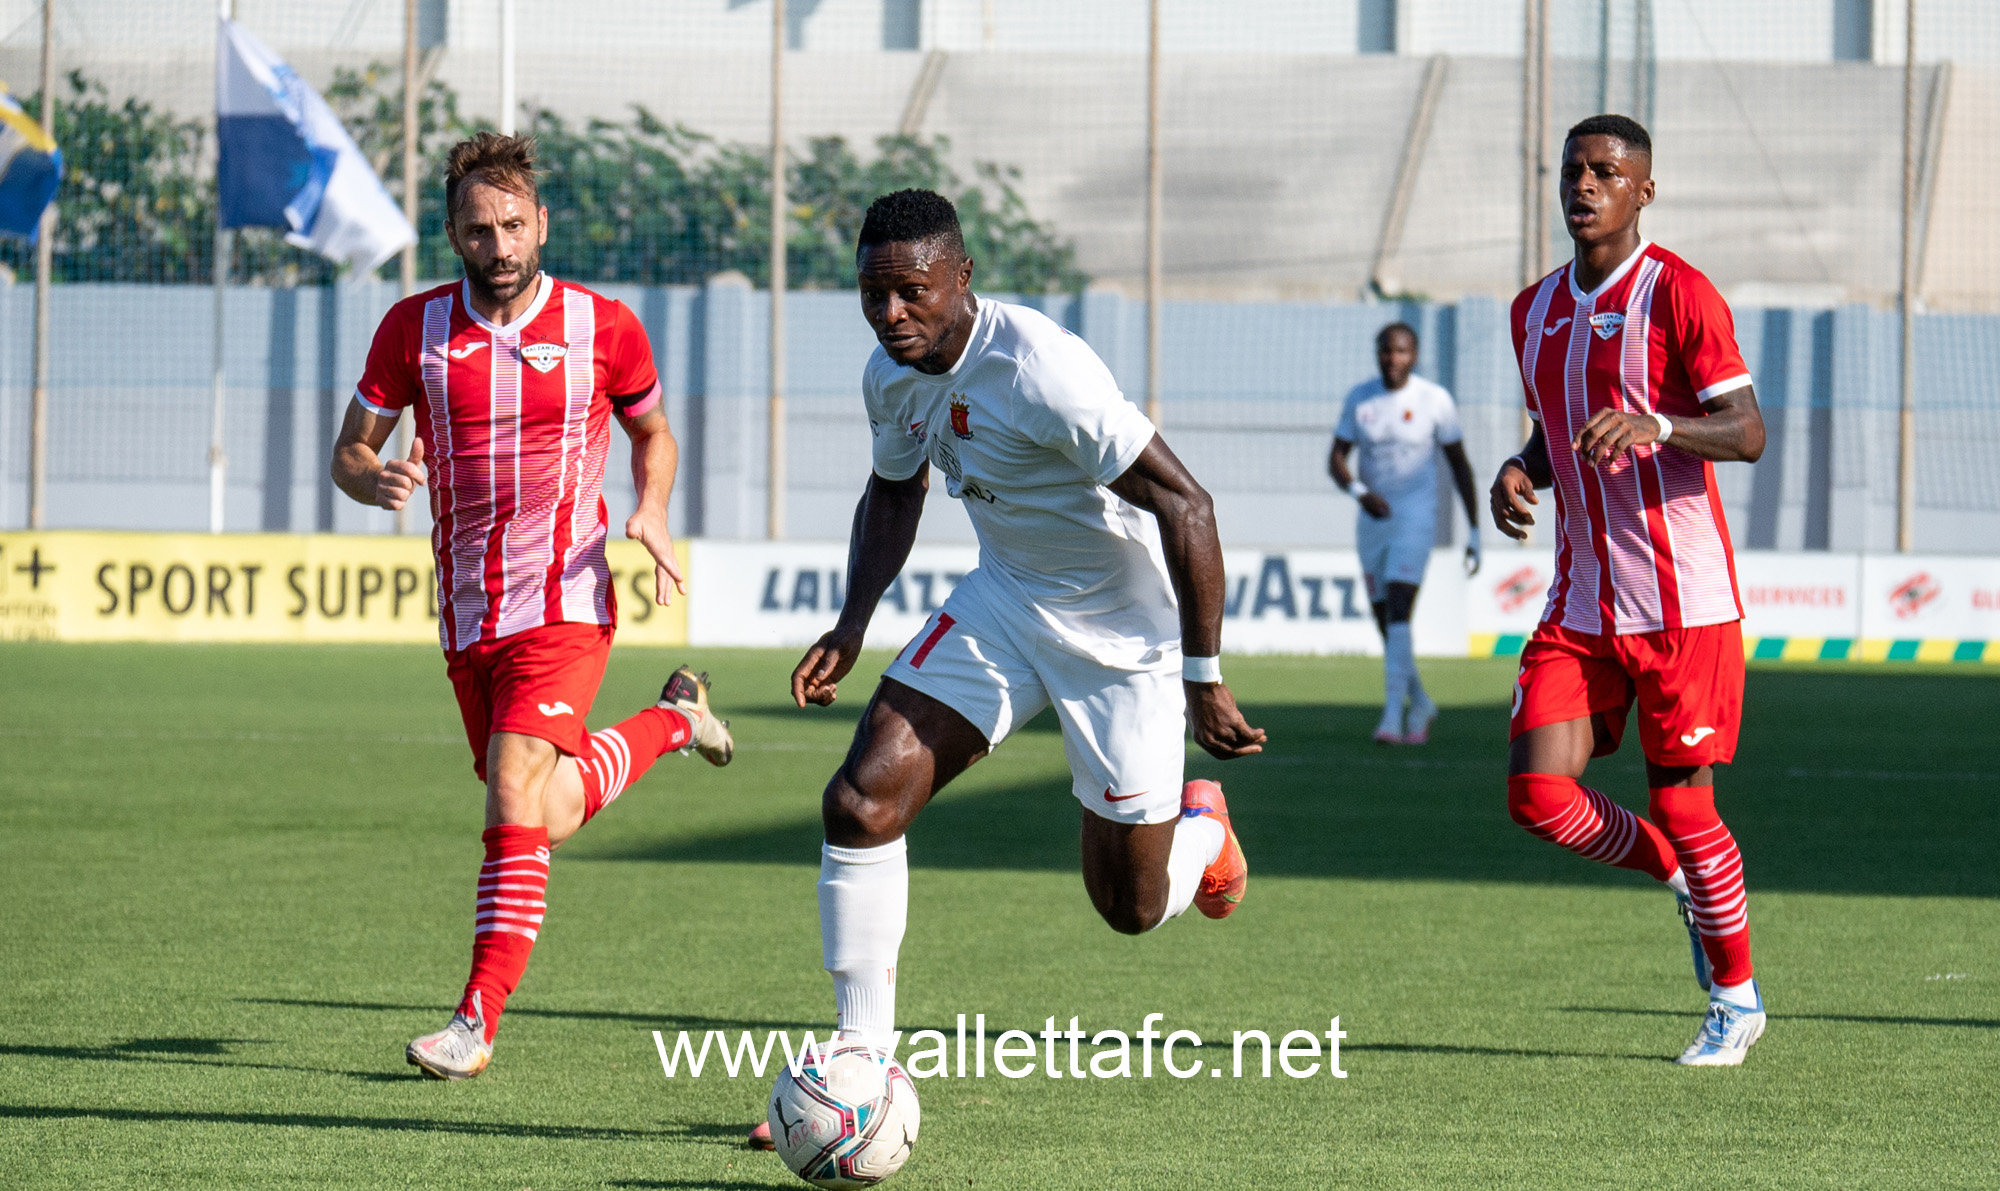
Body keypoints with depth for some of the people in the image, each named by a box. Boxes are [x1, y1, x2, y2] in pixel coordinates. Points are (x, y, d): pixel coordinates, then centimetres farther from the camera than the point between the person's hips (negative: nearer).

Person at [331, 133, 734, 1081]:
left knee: (517, 801, -20)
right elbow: (348, 450, 6)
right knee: (549, 812, 16)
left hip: (564, 604, -4)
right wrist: (377, 481, -18)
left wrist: (652, 511, -7)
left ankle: (476, 1021, -16)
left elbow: (652, 432, 13)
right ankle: (672, 722, 46)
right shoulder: (414, 328, -1)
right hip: (466, 613, 4)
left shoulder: (604, 328, -5)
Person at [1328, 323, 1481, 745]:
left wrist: (1474, 531, 1)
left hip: (1415, 519, -4)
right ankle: (1420, 705, 30)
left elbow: (1459, 464, 1)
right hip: (1372, 518, 4)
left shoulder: (1434, 400, -5)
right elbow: (1335, 460, 2)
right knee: (1386, 624, 10)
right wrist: (1358, 490, -20)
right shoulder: (1359, 399, 4)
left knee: (1398, 612, -19)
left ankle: (1393, 716, -22)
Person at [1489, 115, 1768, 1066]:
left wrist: (1656, 424, -30)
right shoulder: (1535, 310, 12)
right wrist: (1520, 474, 3)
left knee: (1681, 802, -3)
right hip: (1581, 602, 6)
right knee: (1538, 792, -6)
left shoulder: (1677, 294, -9)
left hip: (1683, 597, -6)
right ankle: (1684, 881, 21)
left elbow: (1747, 433, -12)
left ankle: (1736, 998, 17)